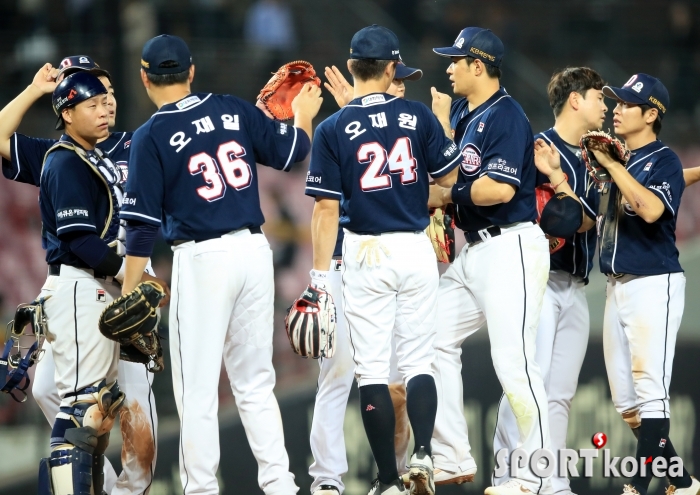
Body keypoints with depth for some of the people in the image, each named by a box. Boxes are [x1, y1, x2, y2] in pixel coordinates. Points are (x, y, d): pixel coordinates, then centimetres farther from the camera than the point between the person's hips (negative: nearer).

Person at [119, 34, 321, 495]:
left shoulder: (150, 137, -6)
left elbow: (142, 225, -8)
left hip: (203, 259, -4)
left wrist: (128, 296, -5)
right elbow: (289, 152, 11)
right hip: (255, 249, 5)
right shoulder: (234, 109, 4)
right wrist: (303, 116, 32)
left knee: (197, 388, 2)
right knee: (256, 381, 13)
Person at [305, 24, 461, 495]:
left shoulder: (333, 129, -5)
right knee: (418, 361, 11)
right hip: (416, 249, 2)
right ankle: (423, 452, -11)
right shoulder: (418, 115, -2)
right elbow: (449, 176, 7)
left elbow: (326, 207, -7)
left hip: (366, 256, -2)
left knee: (373, 369, 3)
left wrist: (320, 275, -5)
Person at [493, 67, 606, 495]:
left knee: (561, 393, 5)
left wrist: (556, 176, -14)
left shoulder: (590, 160, 15)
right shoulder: (535, 147, -4)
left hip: (575, 287, 7)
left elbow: (585, 220, -1)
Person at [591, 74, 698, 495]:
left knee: (650, 390, -13)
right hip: (617, 286, 9)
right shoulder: (617, 157, 15)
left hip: (655, 284, -9)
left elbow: (652, 209, -26)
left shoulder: (664, 160, -7)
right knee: (626, 401, 8)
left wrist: (612, 165, -20)